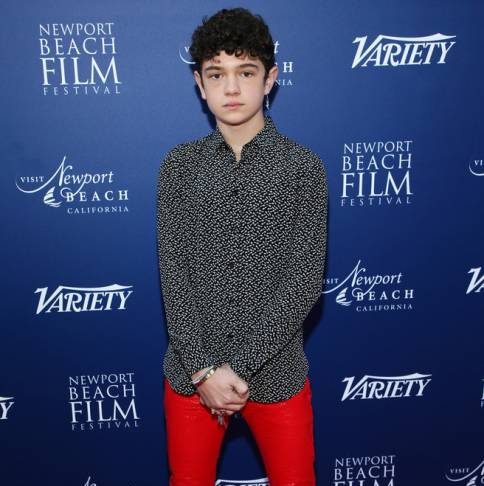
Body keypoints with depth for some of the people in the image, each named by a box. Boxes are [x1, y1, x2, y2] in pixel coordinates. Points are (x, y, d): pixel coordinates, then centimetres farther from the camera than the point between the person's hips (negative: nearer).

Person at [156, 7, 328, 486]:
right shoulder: (179, 165, -1)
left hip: (275, 371, -1)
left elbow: (304, 280, -11)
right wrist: (203, 369, -13)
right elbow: (173, 273, -5)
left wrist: (239, 367, -16)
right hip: (191, 372, 2)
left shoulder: (303, 167, -6)